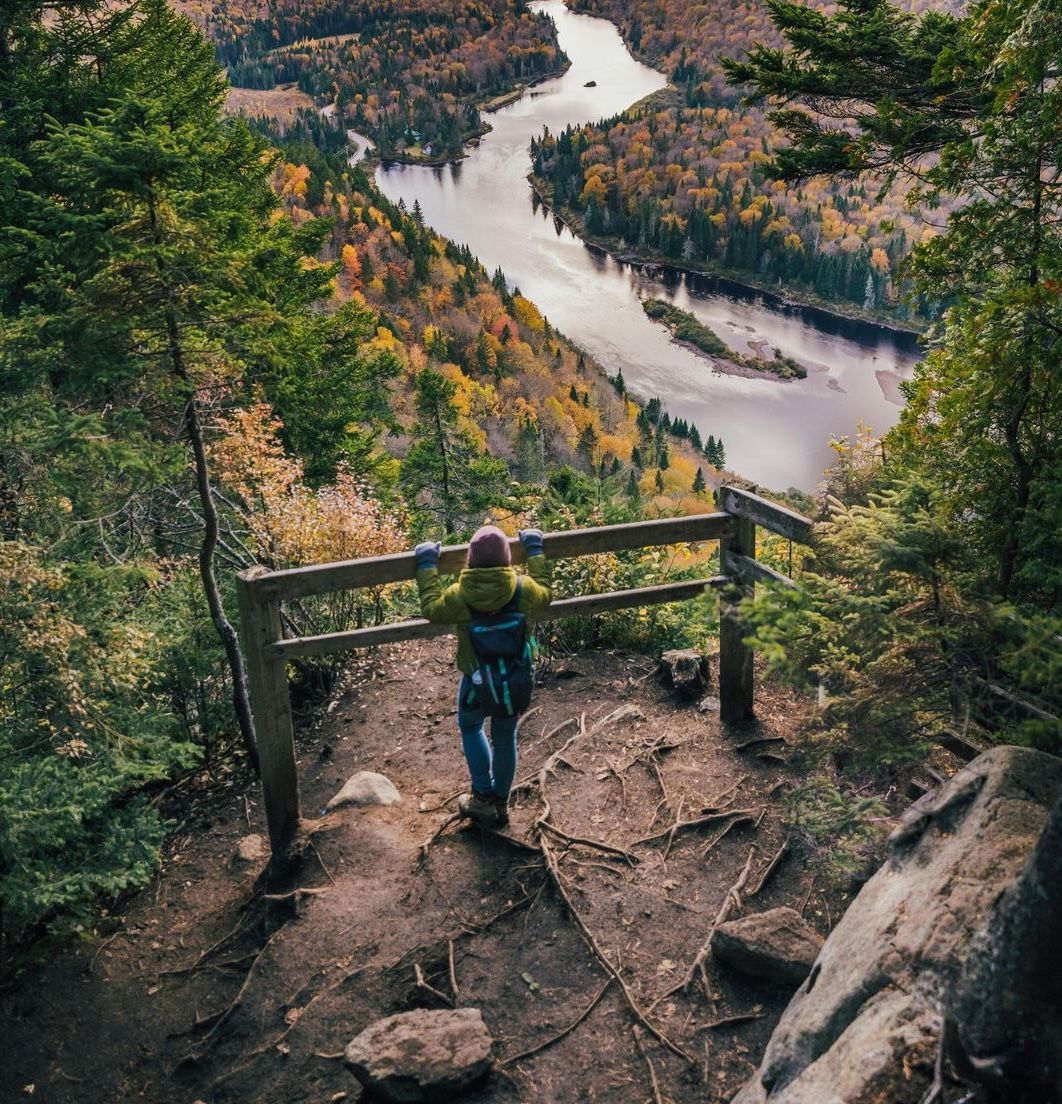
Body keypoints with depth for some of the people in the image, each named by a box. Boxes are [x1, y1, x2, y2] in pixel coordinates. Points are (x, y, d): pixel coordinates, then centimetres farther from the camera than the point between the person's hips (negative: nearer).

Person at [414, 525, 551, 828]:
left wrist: (427, 564, 5)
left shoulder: (460, 597, -24)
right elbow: (544, 593, 4)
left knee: (470, 726, 26)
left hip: (477, 682, -1)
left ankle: (483, 799, 24)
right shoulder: (523, 590, -19)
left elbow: (431, 607, -4)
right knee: (505, 737, 19)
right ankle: (501, 804, 33)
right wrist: (535, 549, 13)